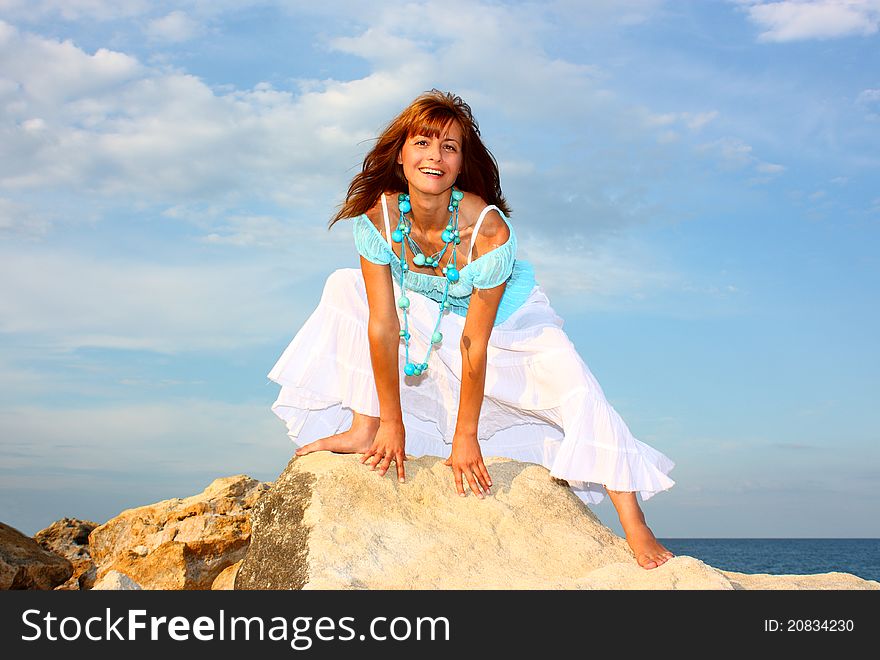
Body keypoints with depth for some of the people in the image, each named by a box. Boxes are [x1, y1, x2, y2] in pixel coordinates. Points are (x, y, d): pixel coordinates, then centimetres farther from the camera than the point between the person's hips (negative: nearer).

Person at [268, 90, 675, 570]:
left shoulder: (488, 231, -35)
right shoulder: (376, 218, -25)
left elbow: (474, 343, -30)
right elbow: (383, 324, -23)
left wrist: (465, 437, -22)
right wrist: (391, 423, -20)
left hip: (509, 320, -4)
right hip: (428, 319, 4)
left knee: (579, 395, -27)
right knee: (343, 286, -13)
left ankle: (635, 531, -19)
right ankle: (364, 428, -10)